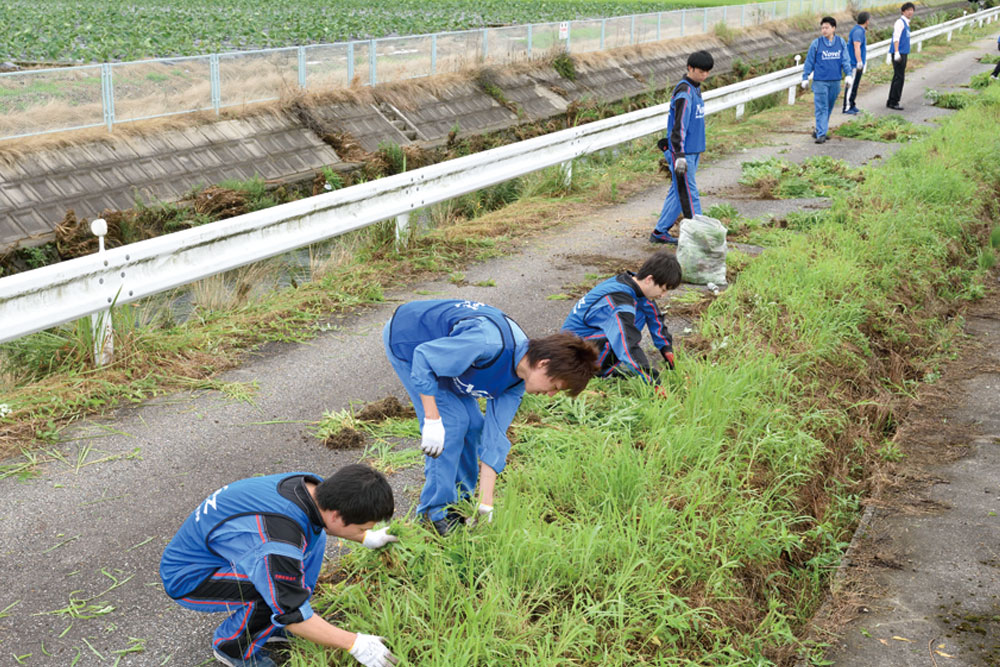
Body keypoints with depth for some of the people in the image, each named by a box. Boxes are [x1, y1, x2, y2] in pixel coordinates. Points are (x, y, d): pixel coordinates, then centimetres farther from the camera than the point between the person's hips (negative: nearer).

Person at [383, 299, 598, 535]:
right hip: (405, 338, -8)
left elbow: (494, 436, -5)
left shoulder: (516, 382, -9)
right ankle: (435, 512, -2)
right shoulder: (491, 343, -38)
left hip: (438, 344, 8)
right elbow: (423, 357, -32)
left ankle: (460, 502, 19)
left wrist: (485, 504, -8)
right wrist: (432, 420, -31)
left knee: (473, 423, 3)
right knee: (450, 422, -14)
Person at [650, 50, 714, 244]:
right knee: (688, 194, -5)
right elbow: (679, 125, -22)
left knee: (678, 191, 12)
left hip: (693, 151, 9)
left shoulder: (696, 89, 15)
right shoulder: (684, 92, -16)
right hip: (682, 151, -9)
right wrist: (679, 155, -27)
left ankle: (660, 232, 18)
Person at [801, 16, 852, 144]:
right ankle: (821, 134, -6)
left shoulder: (841, 42, 3)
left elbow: (845, 60, 6)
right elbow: (809, 62, 1)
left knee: (829, 107, 12)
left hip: (835, 81, 3)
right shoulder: (816, 43, -3)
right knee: (821, 108, -6)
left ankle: (819, 129, 25)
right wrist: (805, 78, 2)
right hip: (820, 81, -3)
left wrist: (849, 75, -2)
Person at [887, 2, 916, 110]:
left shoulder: (906, 23, 19)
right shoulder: (900, 22, -10)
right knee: (899, 77, -10)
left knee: (898, 77, 11)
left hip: (903, 54, 10)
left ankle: (891, 102, 16)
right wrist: (897, 53, -25)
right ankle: (893, 102, -8)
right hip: (898, 54, -10)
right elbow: (896, 38, -18)